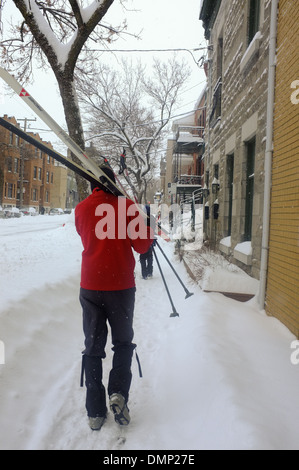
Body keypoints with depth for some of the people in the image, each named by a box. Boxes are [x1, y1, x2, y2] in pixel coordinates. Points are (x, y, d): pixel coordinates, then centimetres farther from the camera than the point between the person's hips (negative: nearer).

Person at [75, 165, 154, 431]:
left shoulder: (81, 209, 3)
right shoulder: (127, 206, -6)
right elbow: (142, 246, -6)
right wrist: (146, 226, 11)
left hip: (90, 287, 2)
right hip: (121, 286, -2)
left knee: (93, 347, 12)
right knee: (123, 342, 18)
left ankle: (95, 412, 16)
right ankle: (118, 394, 2)